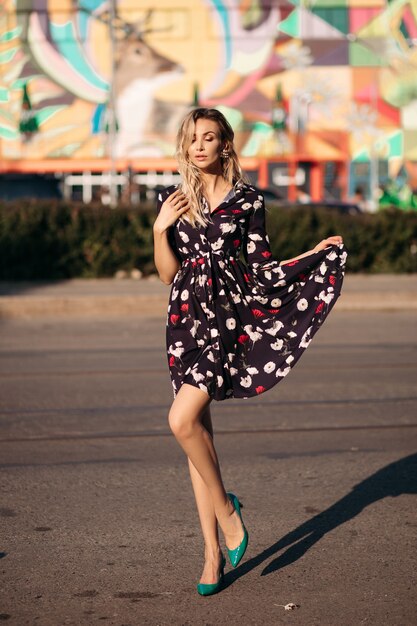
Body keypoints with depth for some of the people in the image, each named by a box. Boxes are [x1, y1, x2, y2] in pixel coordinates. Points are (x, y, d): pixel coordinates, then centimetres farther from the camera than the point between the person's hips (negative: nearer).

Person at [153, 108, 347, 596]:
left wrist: (316, 253, -1)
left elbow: (263, 270, 5)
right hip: (187, 316, 4)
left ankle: (225, 508, 2)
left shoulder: (247, 199, 3)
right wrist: (160, 229, -5)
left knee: (183, 419, -22)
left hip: (229, 313, -4)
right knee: (197, 428, 4)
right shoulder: (173, 200, 11)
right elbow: (168, 274, 8)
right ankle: (213, 553, 12)